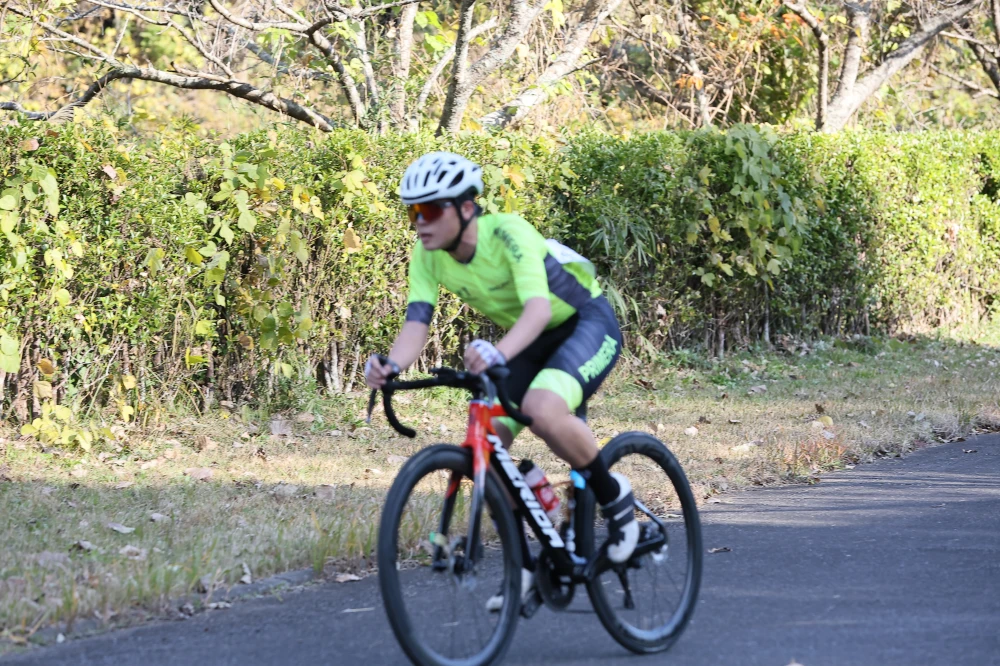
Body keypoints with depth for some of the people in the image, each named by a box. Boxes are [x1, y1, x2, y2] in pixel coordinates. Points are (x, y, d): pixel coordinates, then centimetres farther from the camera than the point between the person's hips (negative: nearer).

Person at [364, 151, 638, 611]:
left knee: (542, 410, -35)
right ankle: (522, 567, 4)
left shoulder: (508, 233, -32)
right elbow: (417, 320, -21)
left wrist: (499, 352, -65)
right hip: (528, 341, 7)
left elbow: (539, 307, -46)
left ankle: (613, 495, -10)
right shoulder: (429, 255, -13)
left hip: (587, 324, -7)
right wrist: (392, 365, -44)